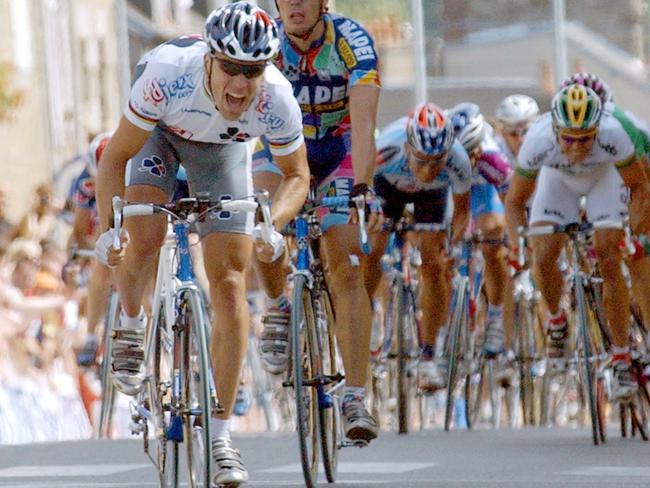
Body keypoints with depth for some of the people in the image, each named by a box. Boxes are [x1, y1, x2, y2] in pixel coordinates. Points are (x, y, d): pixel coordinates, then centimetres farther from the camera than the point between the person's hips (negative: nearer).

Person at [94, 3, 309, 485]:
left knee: (230, 286, -8)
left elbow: (297, 175, -16)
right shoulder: (169, 74, -41)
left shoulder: (276, 99, -34)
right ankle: (131, 325, 9)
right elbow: (116, 157, -28)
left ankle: (220, 436, -1)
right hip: (158, 131, -1)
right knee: (144, 239, -27)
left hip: (222, 148, 1)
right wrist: (108, 227, -40)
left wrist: (272, 224, -34)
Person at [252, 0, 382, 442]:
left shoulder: (352, 42, -27)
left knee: (348, 268, -15)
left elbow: (363, 122, -38)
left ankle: (355, 399, -14)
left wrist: (363, 188, -52)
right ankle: (279, 307, 1)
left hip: (339, 153, -1)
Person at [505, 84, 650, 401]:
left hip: (604, 176, -1)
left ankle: (621, 360, -5)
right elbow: (515, 202, -23)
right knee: (543, 259, -13)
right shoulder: (538, 141, -39)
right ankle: (556, 320, 20)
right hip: (558, 178, 1)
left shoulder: (612, 135, -41)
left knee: (609, 264, -15)